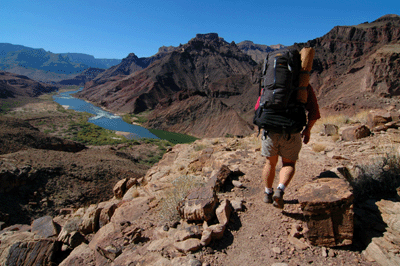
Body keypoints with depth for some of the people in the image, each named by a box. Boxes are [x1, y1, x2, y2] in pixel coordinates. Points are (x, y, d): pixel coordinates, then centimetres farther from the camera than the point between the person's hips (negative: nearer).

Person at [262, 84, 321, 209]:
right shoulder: (305, 86, 10)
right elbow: (314, 112, 7)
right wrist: (307, 130, 21)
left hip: (270, 129, 1)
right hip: (292, 133, -1)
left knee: (270, 162, 19)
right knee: (289, 164, 18)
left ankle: (268, 194, 33)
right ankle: (280, 191, -4)